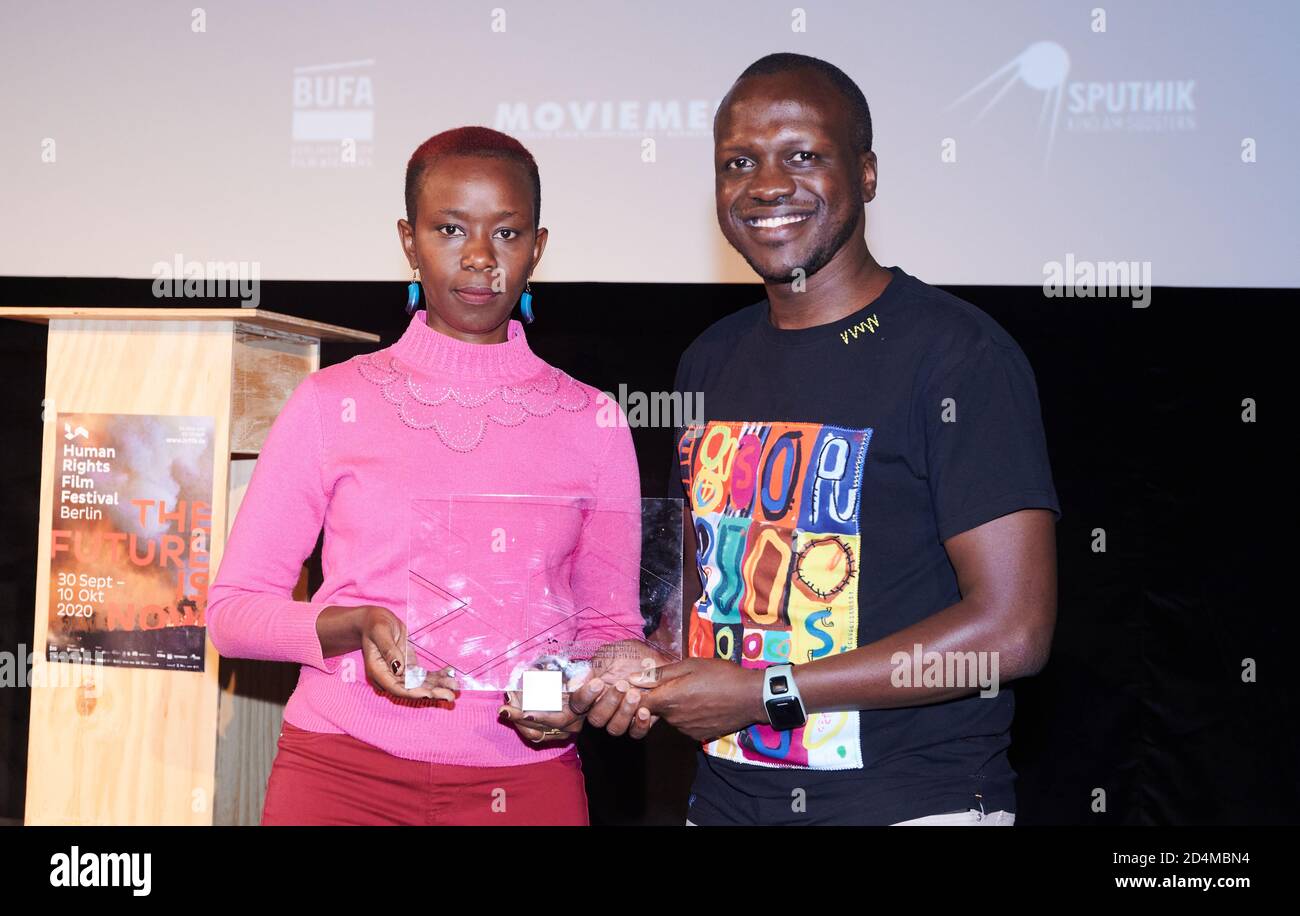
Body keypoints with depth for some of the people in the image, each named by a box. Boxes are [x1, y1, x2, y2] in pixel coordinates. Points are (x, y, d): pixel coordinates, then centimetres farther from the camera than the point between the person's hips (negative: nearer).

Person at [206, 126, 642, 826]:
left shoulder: (593, 423, 5)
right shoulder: (333, 402, 2)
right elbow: (233, 608, 1)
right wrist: (355, 626, -18)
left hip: (525, 779, 1)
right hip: (339, 770, -1)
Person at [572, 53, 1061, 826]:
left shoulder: (958, 353, -13)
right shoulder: (711, 361, 7)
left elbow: (1013, 630, -19)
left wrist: (766, 692, -18)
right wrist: (654, 663, -3)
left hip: (913, 802, -6)